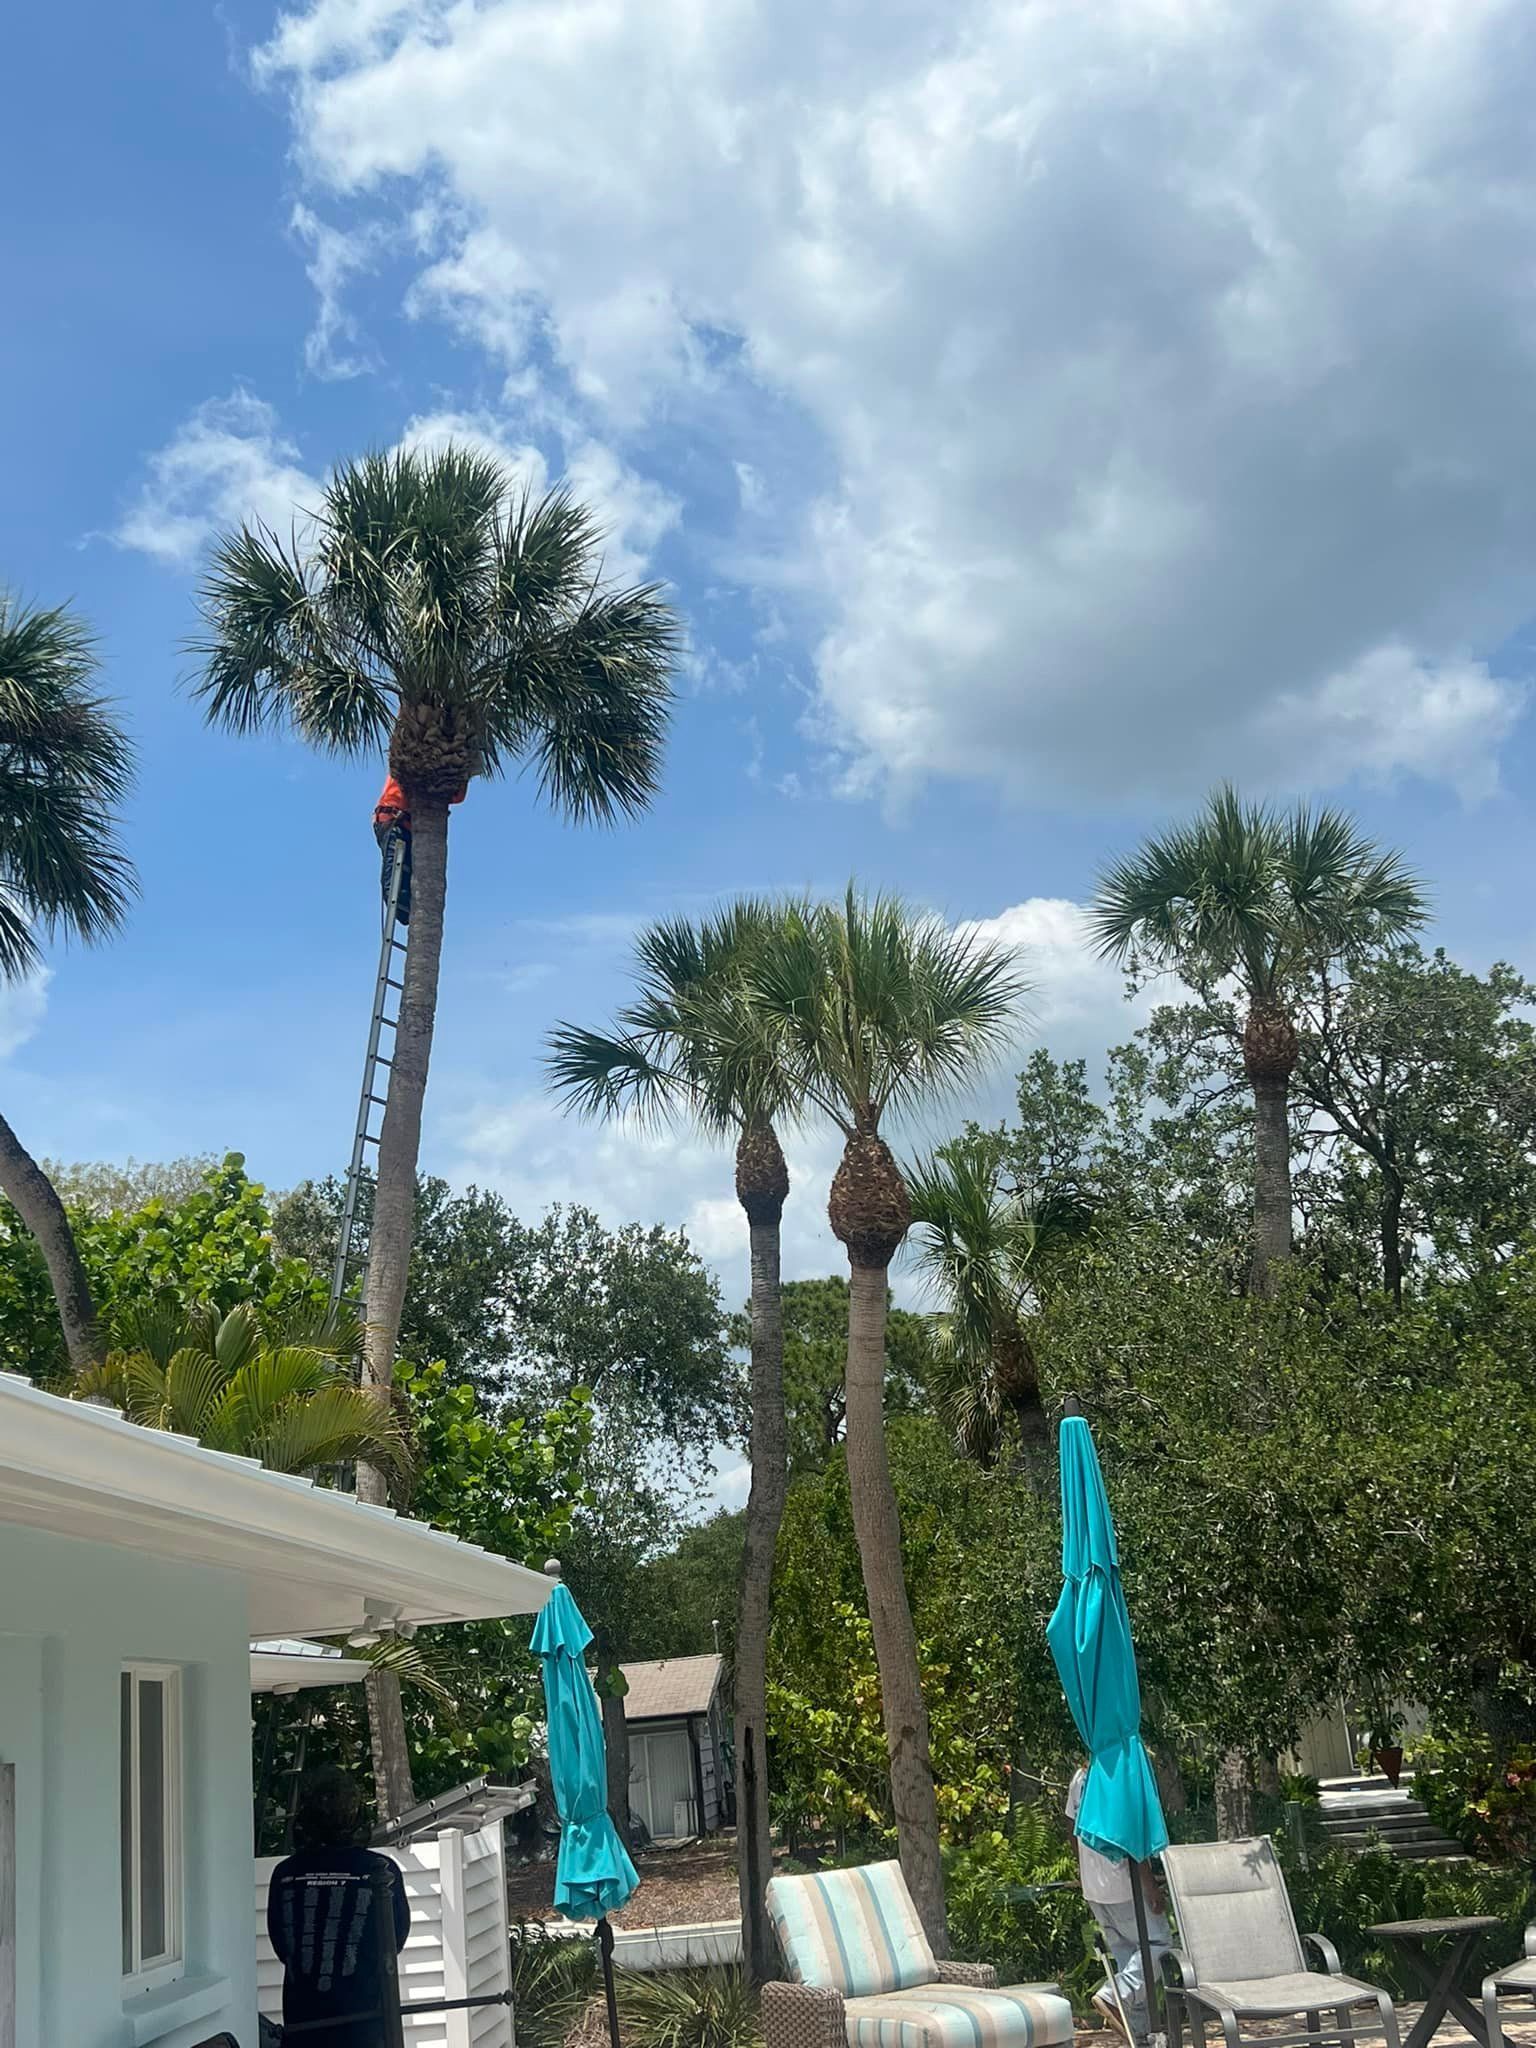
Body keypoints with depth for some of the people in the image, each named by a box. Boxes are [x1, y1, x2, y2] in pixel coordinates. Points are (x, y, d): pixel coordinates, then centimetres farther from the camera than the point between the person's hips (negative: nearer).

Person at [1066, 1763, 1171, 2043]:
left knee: (1125, 1953, 14)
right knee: (1158, 1943, 4)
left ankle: (1141, 2031, 16)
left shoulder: (1079, 1778, 7)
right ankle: (1115, 1995, -9)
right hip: (1123, 1884, -8)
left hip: (1092, 1886, 8)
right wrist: (1152, 1885, -16)